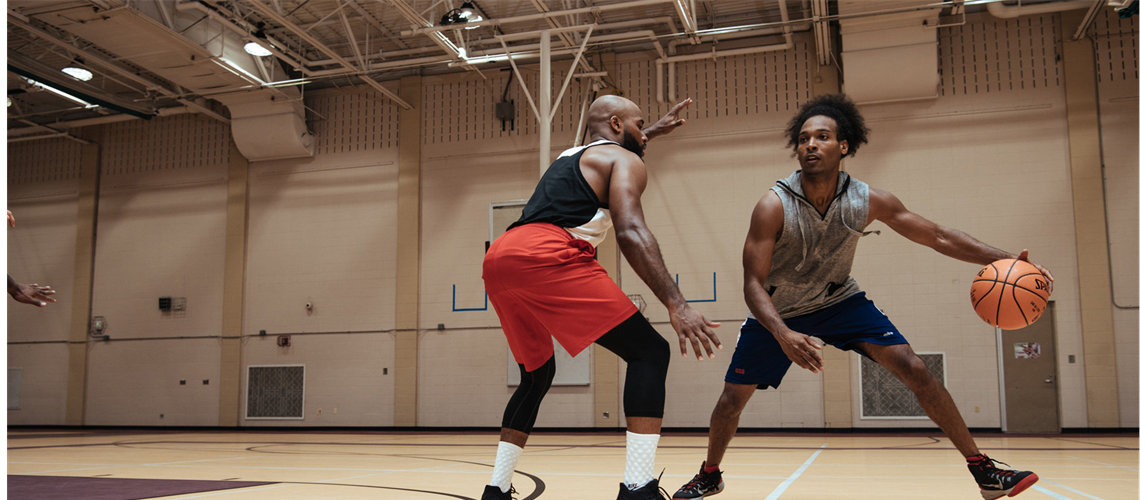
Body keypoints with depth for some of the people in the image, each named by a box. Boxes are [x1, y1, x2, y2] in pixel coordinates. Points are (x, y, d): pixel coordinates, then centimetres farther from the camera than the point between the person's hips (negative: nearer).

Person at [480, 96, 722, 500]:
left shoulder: (569, 155, 35)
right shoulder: (625, 161, 11)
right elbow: (630, 231, -8)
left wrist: (651, 133, 70)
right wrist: (676, 304, -15)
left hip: (498, 259, 9)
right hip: (546, 256, -8)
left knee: (538, 373, 27)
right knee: (649, 352, -2)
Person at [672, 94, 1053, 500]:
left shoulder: (868, 201, -19)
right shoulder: (774, 206, -28)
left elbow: (939, 238, -11)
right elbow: (754, 284, -29)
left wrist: (1007, 260, -22)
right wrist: (783, 334, -47)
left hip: (839, 301, 2)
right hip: (778, 312, -1)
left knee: (914, 370, -11)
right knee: (732, 399, 0)